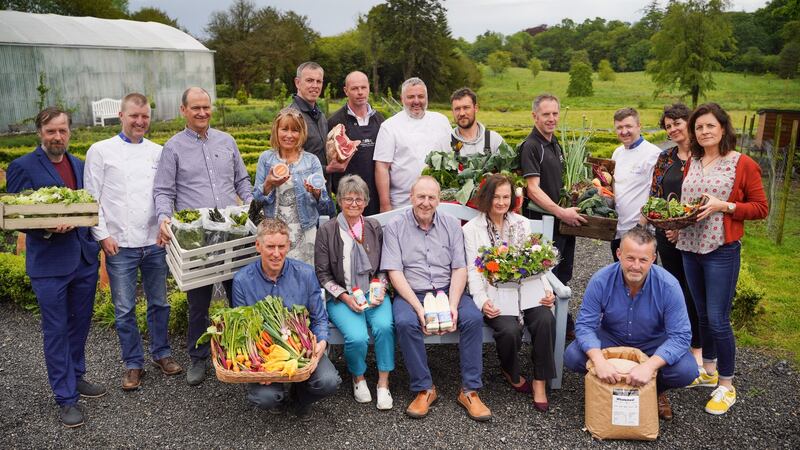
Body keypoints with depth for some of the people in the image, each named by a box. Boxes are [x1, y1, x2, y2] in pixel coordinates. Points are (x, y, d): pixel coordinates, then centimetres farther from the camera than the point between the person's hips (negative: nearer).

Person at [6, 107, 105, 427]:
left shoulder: (79, 166, 10)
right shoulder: (22, 167, -6)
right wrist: (46, 229, -23)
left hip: (84, 258, 5)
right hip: (49, 263, -5)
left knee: (80, 324, 17)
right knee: (56, 331, 4)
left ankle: (75, 377, 36)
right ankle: (66, 398, 14)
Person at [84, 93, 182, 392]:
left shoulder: (158, 152, 7)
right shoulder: (101, 151, 1)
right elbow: (91, 197, 0)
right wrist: (103, 235, -6)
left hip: (155, 242, 2)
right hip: (119, 245, -2)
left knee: (159, 303, 12)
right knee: (124, 309, 5)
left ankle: (161, 353, 30)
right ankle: (133, 363, 20)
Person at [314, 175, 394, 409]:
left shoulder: (374, 228, 8)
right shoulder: (327, 231, -1)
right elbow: (322, 275, 0)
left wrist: (380, 289, -4)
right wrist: (345, 297, -11)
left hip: (373, 293, 2)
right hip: (341, 298, -2)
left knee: (384, 327, -29)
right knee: (357, 337, -28)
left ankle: (383, 383, -10)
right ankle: (358, 378, 5)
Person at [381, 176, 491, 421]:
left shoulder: (451, 225, 8)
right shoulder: (395, 227, 0)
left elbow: (459, 269, 2)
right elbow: (394, 272, -8)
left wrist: (453, 305, -14)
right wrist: (418, 307, -19)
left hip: (447, 290, 2)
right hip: (410, 293, -2)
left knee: (473, 318, -25)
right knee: (405, 322, -32)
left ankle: (470, 390, -14)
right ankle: (424, 389, -15)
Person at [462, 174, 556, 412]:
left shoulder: (521, 223, 14)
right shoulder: (472, 229, 4)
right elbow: (473, 270, -2)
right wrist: (482, 301, -18)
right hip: (494, 293, -3)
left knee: (545, 319, -27)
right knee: (510, 329, -29)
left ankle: (540, 381, -9)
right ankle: (511, 373, 6)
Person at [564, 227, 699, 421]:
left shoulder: (668, 286, -25)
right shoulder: (601, 281, -24)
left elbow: (681, 336, -26)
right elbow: (585, 325, -22)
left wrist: (649, 366, -42)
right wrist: (599, 361, -42)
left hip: (654, 343, 0)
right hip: (611, 339, 1)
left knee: (687, 371, -28)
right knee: (572, 356, -25)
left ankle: (657, 390, 9)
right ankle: (608, 384, 7)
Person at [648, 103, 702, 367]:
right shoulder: (665, 157, 8)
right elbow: (654, 194, 10)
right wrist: (643, 224, -1)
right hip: (665, 233, 5)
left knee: (691, 289, 3)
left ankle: (696, 346, 18)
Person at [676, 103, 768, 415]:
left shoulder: (743, 164, -7)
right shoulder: (692, 162, 10)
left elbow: (761, 208, -6)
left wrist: (723, 206, -18)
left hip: (722, 250, -6)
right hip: (690, 247, 6)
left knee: (718, 319, -4)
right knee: (702, 315, 16)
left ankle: (726, 385, 12)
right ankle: (709, 371, 32)